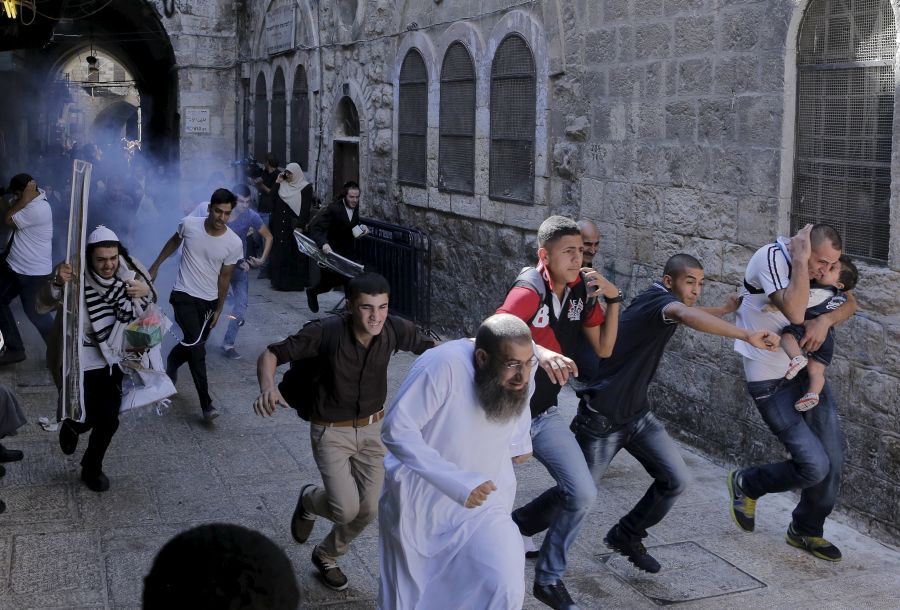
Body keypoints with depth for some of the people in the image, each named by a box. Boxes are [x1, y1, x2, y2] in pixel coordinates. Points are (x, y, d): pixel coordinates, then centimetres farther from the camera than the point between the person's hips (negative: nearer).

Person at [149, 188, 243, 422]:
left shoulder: (234, 243, -13)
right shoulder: (189, 224, -13)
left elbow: (224, 277, -1)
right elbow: (174, 241, 10)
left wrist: (219, 309, 5)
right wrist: (155, 266, 17)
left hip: (209, 301, 3)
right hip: (184, 295, -2)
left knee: (192, 344, 16)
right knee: (196, 346, -17)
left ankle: (171, 361, 52)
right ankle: (206, 404, -17)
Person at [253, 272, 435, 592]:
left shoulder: (396, 330, -16)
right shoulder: (326, 332, -26)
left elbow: (430, 348, 4)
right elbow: (271, 354, -19)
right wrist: (267, 387, -39)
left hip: (373, 429, 4)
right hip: (331, 431, -4)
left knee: (369, 510, 5)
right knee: (345, 509, -14)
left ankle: (327, 556, 36)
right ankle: (309, 500, 24)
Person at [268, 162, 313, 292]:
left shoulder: (306, 187, -2)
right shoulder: (283, 186, 13)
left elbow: (305, 208, -8)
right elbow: (273, 200, 5)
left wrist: (300, 225, -17)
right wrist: (277, 182, 2)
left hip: (295, 225, -5)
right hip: (281, 225, 5)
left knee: (295, 253, -2)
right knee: (280, 252, 4)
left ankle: (297, 282, 3)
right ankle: (280, 280, 9)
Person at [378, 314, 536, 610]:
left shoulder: (520, 371, -14)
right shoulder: (444, 365, -33)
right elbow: (397, 430, -32)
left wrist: (520, 442, 8)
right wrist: (457, 482, -37)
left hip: (482, 505, 3)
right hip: (417, 504, -3)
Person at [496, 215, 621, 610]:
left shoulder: (582, 290, -1)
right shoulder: (531, 290, -22)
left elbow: (604, 349, 5)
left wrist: (613, 300, -6)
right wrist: (542, 354, -54)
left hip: (545, 414, 6)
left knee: (582, 494, 1)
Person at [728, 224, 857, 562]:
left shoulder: (817, 265, 0)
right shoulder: (772, 258, -23)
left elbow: (849, 302, 7)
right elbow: (795, 312, -35)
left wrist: (826, 319, -14)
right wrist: (800, 259, -30)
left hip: (806, 372, 8)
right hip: (771, 384, -7)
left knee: (833, 460, 7)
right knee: (815, 466, -11)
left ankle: (806, 530, 31)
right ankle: (745, 484, 17)